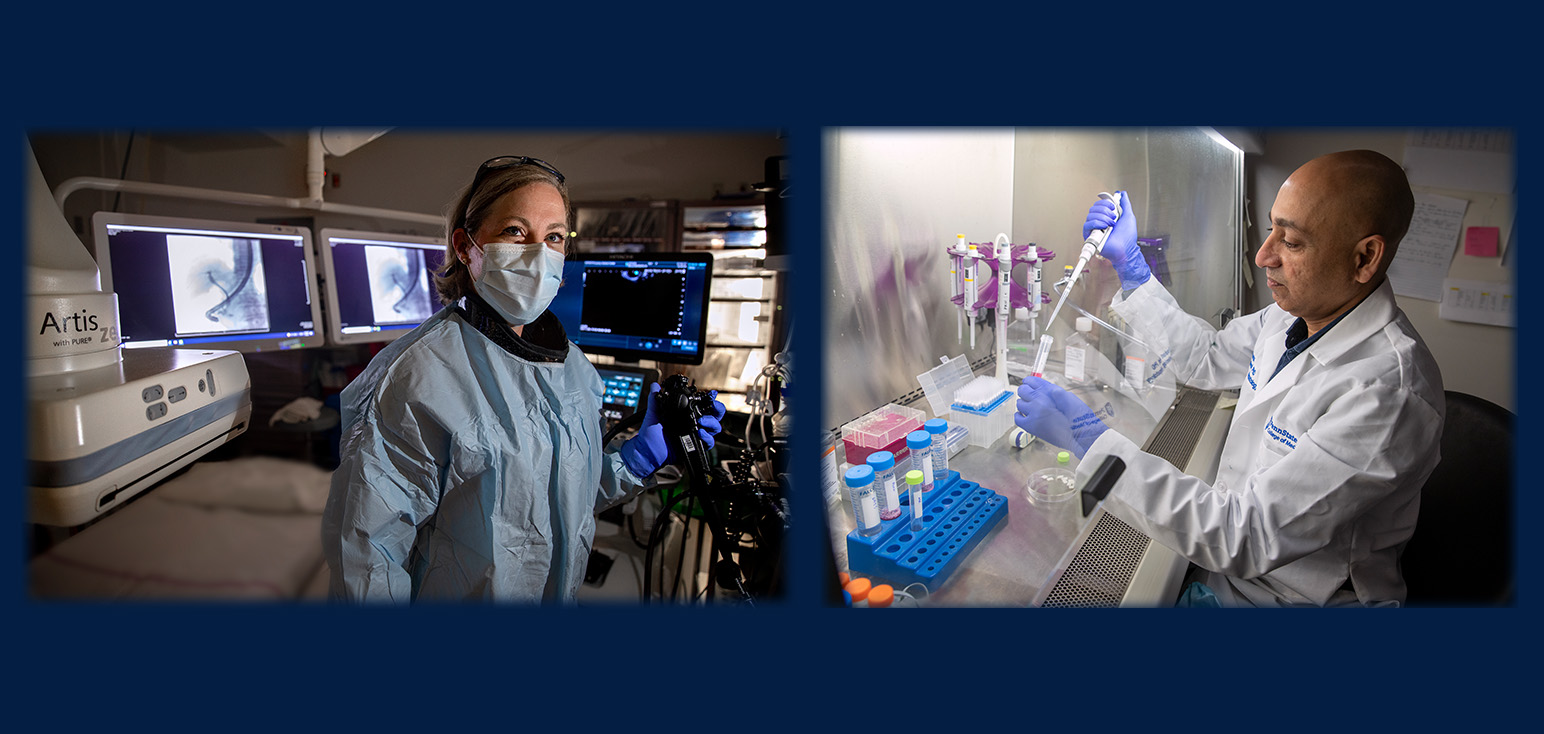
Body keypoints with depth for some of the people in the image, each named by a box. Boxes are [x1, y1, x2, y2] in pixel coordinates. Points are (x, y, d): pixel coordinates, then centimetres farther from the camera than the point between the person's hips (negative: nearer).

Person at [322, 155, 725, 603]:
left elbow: (566, 498, 5)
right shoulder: (419, 377, -23)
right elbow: (365, 553, -21)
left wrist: (643, 457, -7)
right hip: (455, 596, -5)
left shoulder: (571, 364, -4)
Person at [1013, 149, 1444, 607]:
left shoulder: (1388, 395, -30)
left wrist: (1088, 438, -32)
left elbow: (1245, 538, -32)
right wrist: (1129, 265, 5)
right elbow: (1206, 358, 15)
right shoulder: (1298, 314, -3)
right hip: (1225, 555, 7)